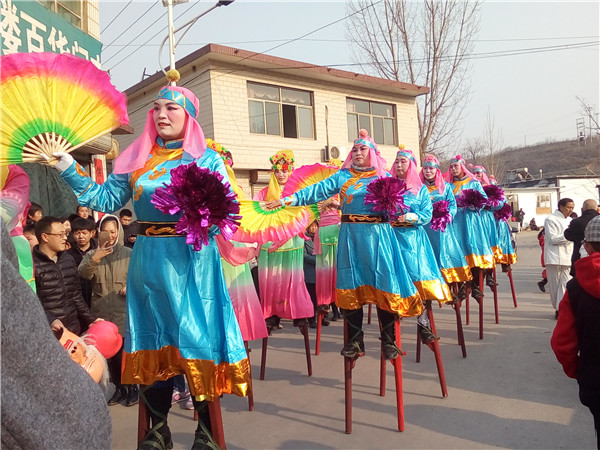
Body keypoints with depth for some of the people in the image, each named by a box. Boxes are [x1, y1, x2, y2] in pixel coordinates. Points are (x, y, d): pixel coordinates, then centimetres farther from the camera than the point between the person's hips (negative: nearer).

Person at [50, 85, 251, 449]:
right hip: (148, 258, 4)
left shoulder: (207, 158, 1)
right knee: (154, 339, 10)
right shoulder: (136, 158, 10)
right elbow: (106, 199, 8)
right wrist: (66, 165, 5)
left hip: (192, 258, -3)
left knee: (199, 338, -1)